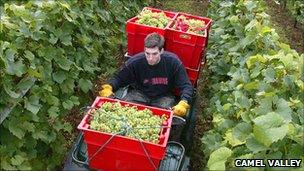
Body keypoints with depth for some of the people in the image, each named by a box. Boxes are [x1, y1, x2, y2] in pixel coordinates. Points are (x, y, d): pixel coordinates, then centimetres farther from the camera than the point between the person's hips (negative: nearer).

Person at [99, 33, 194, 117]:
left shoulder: (173, 62, -17)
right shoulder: (135, 62, -15)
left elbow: (186, 86, -12)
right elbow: (119, 79, -3)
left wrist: (183, 104, -32)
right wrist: (108, 87, -26)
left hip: (163, 97, -1)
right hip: (140, 94, 2)